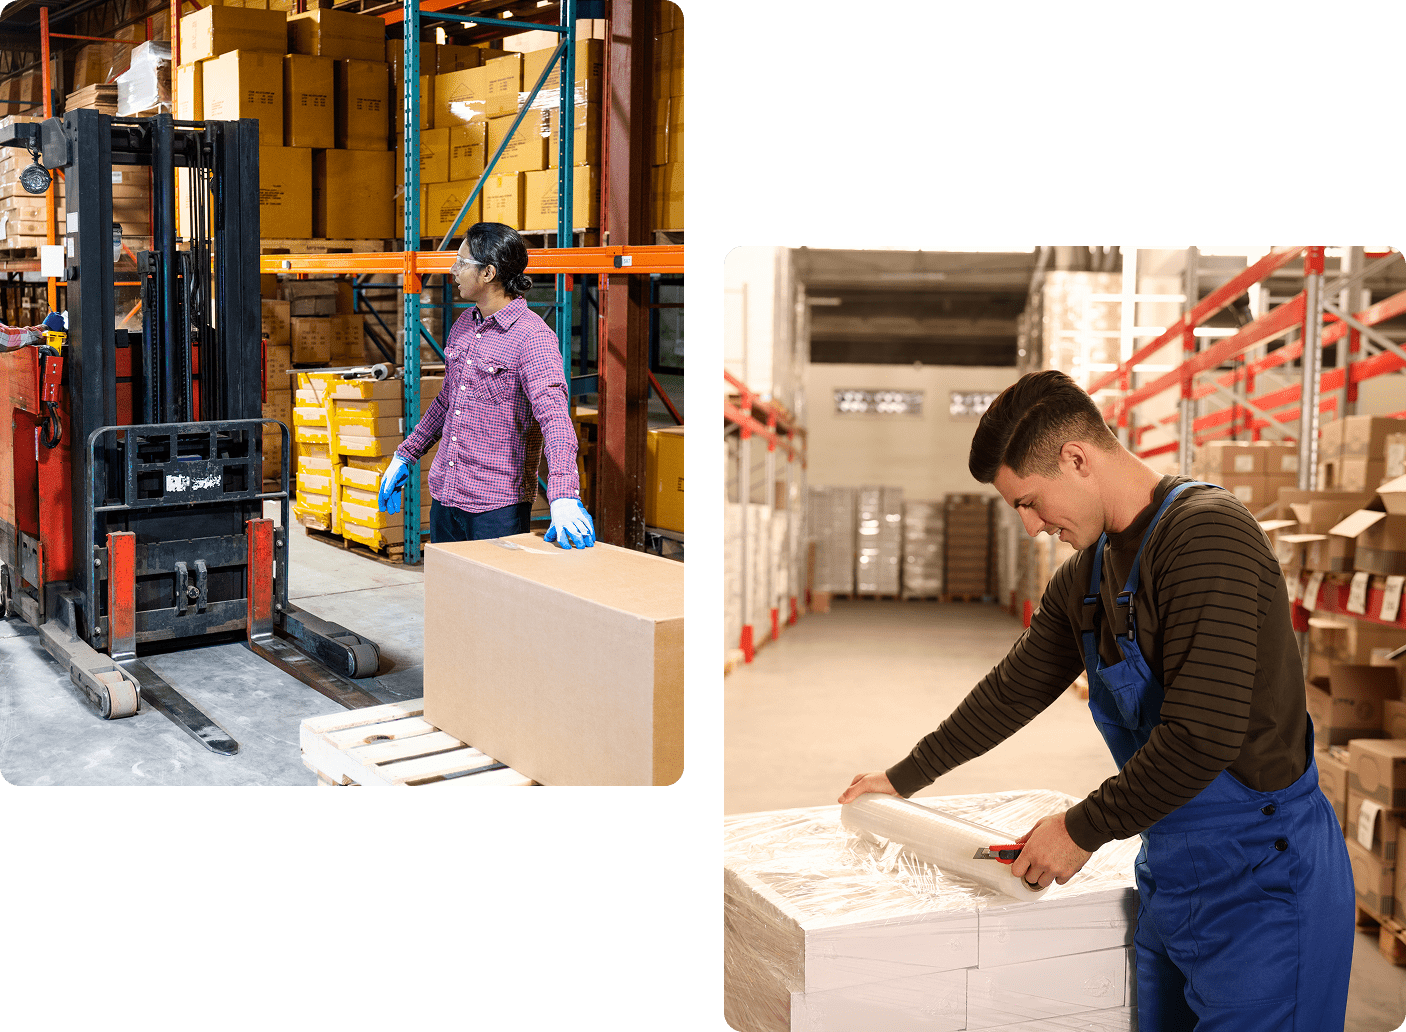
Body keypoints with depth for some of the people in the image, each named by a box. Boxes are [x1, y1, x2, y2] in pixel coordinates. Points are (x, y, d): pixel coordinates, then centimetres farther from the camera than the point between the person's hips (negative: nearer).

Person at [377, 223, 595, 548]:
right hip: (443, 496, 7)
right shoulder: (464, 324, 10)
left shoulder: (532, 336, -16)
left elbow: (554, 416, -28)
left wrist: (564, 496, -41)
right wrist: (405, 455, 25)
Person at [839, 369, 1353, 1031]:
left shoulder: (1205, 534, -20)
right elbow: (1012, 691, 22)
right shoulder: (1084, 578, 9)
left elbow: (1201, 735, -27)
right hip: (1169, 873, 8)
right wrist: (905, 778, 28)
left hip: (1259, 882, -8)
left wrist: (1084, 828, -16)